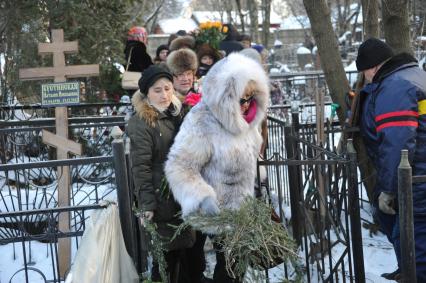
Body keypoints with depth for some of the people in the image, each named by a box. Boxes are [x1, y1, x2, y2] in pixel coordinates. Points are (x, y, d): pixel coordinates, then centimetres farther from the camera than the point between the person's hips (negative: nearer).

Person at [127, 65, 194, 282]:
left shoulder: (176, 115, 11)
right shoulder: (140, 123, -12)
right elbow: (140, 168, -17)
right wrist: (146, 205, -22)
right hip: (160, 201, -7)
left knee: (183, 253, 12)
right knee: (164, 258, -3)